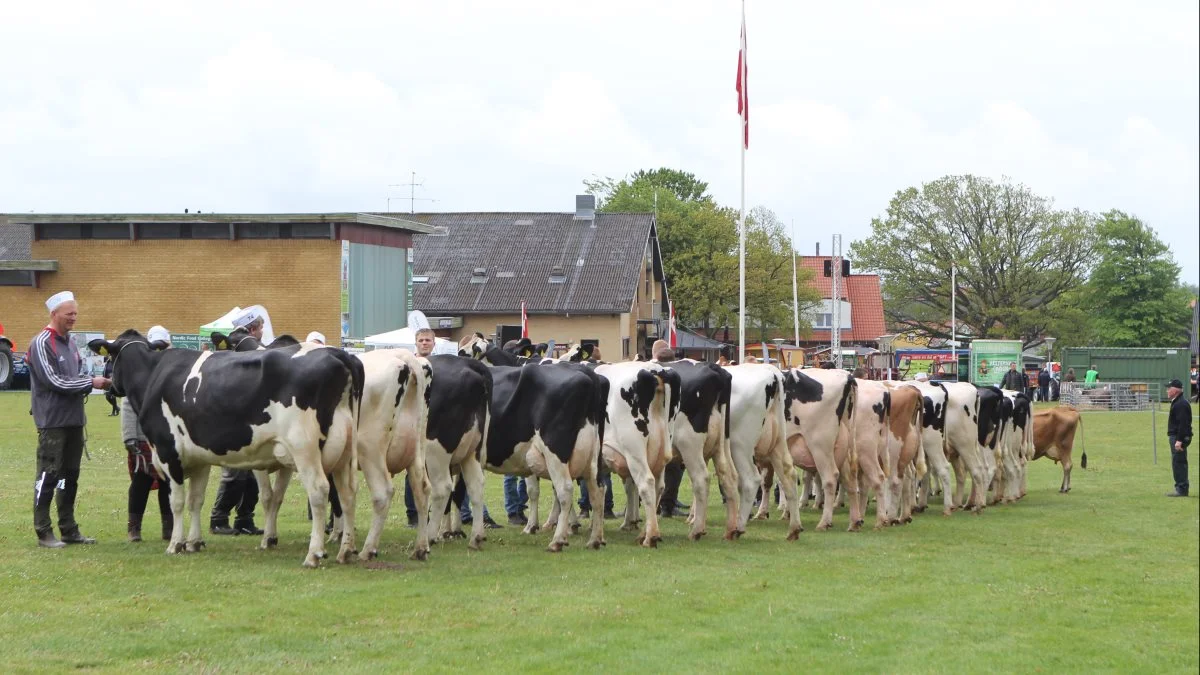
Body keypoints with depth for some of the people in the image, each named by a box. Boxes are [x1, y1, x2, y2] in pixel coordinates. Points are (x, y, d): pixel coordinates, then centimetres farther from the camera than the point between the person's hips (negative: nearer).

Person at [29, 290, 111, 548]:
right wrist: (90, 383, -13)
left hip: (74, 419, 8)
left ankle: (69, 529, 19)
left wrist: (96, 382, -3)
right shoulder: (42, 343, -10)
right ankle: (43, 533, 3)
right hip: (52, 420, -8)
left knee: (69, 476, 12)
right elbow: (54, 381, -16)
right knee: (48, 476, -3)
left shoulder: (70, 343, 13)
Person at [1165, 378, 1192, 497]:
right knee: (1179, 463, 14)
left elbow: (1183, 423, -24)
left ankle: (1182, 489, -8)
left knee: (1178, 463, -9)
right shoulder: (1177, 402, 16)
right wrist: (1172, 437, 22)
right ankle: (1181, 489, 19)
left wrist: (1179, 440, -26)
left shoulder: (1181, 404, -18)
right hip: (1176, 437, 11)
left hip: (1180, 437, -11)